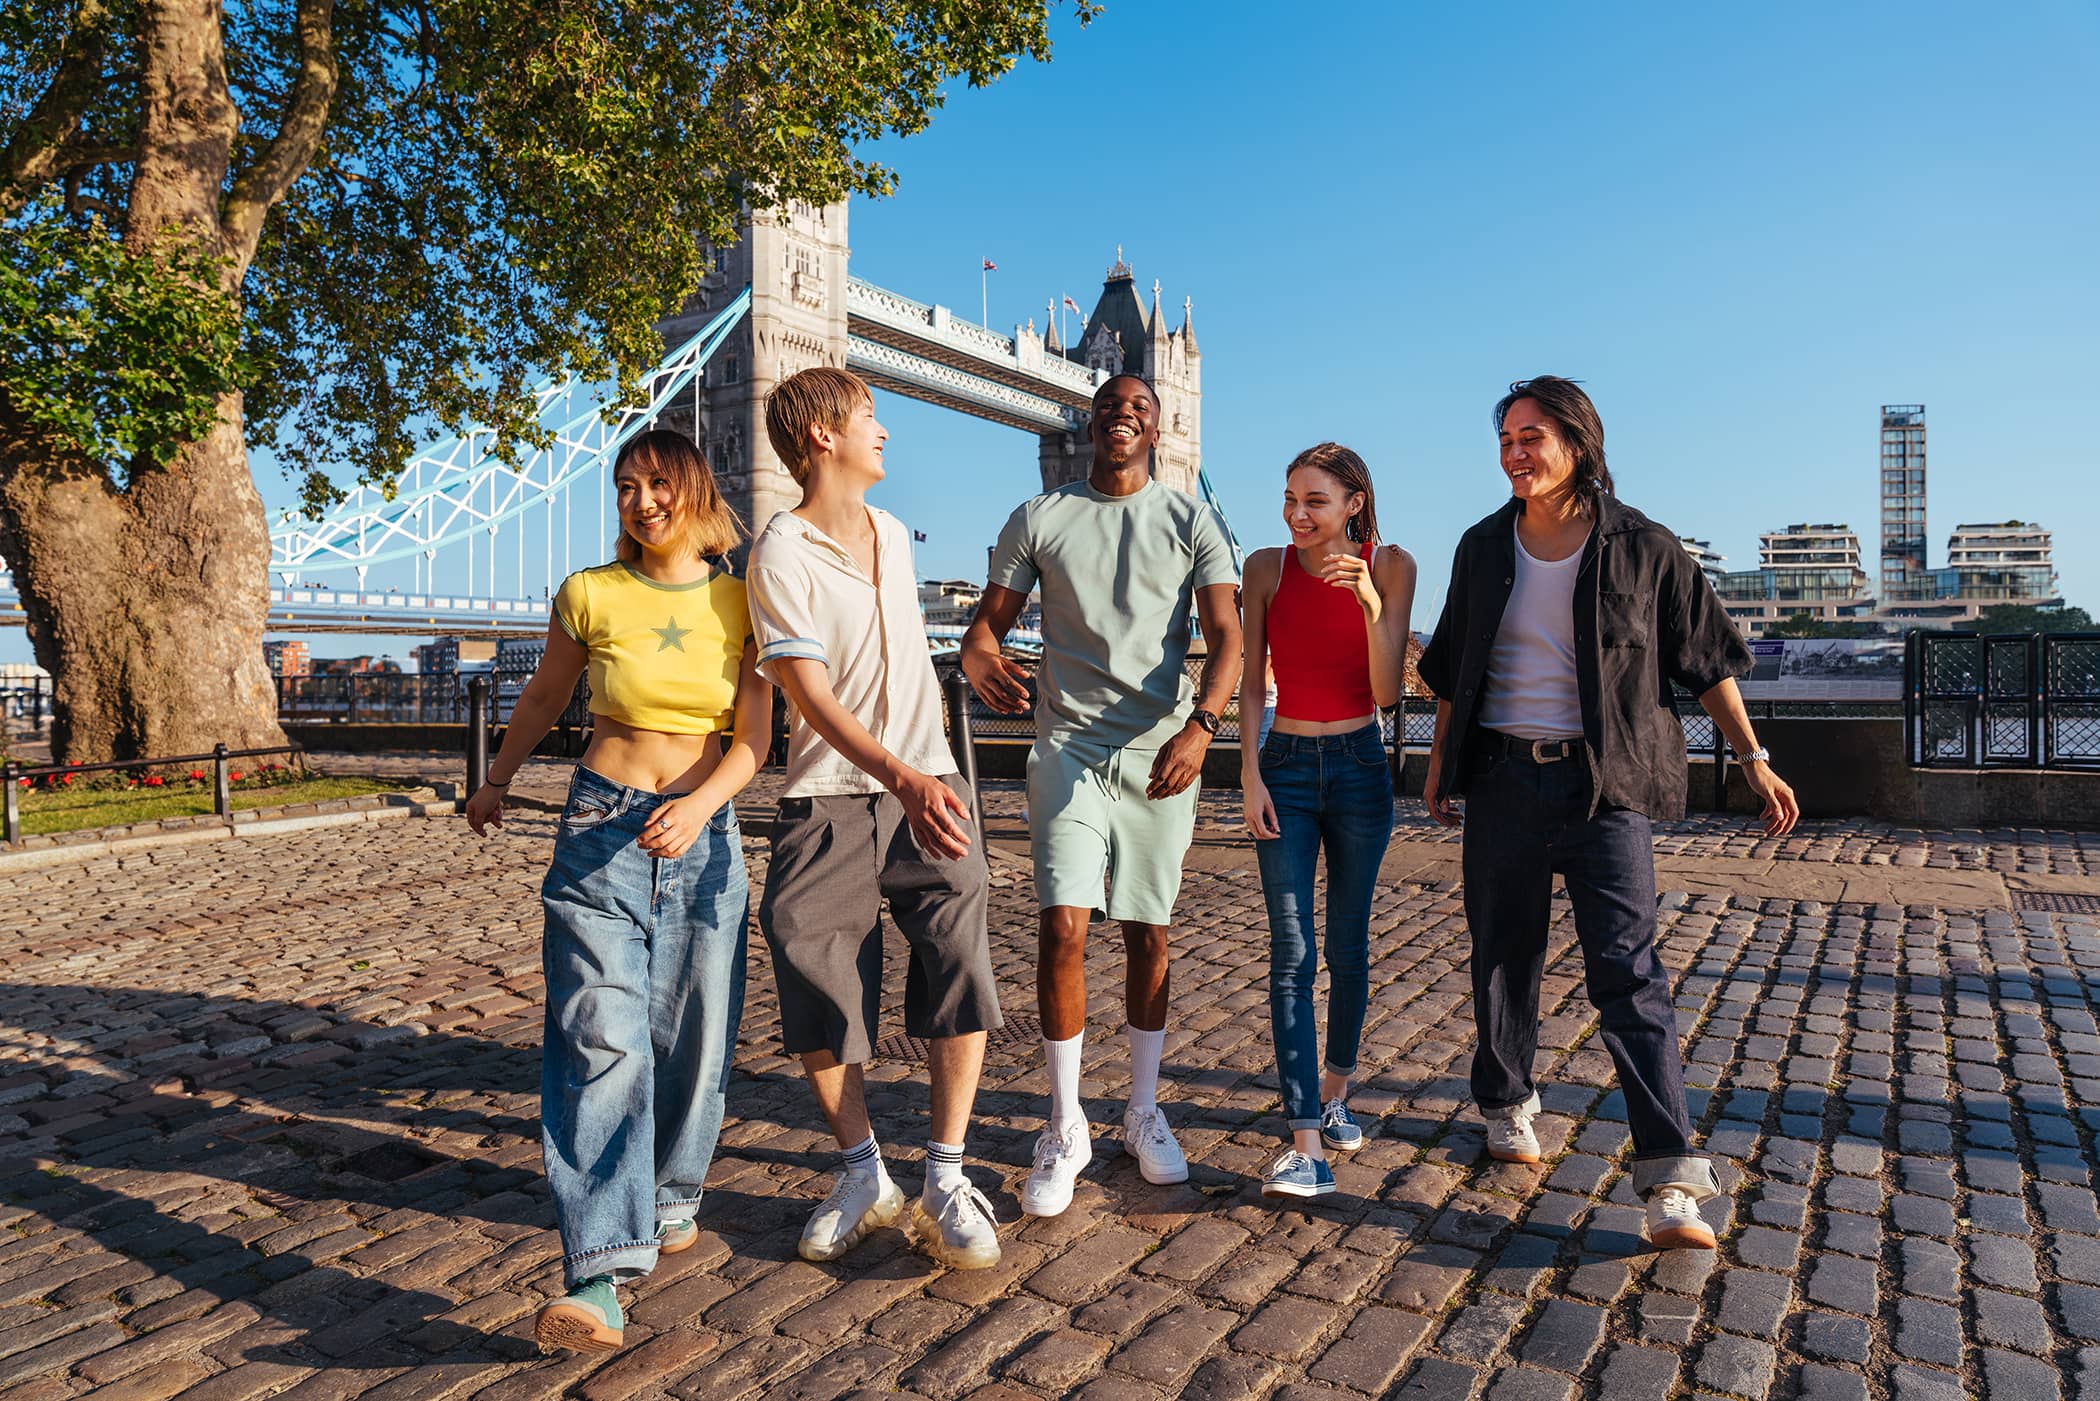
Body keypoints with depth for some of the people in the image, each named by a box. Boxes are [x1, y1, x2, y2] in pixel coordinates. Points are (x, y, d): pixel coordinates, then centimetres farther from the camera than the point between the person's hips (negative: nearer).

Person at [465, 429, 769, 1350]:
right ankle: (600, 1280, -16)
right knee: (599, 1038, -13)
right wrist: (495, 781, 29)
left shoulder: (743, 602, 1)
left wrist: (697, 807, -22)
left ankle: (671, 1195, 34)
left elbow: (751, 740, -4)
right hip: (603, 825, -1)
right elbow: (543, 699, 17)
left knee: (692, 1036, 8)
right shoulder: (590, 595, 0)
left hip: (705, 832, 2)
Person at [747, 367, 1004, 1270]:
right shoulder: (781, 556, -7)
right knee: (812, 972, -3)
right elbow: (811, 697, -17)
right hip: (830, 794, -4)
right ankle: (863, 1175, 17)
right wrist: (902, 778, -32)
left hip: (926, 782, 4)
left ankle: (946, 1180, 1)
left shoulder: (893, 534, 14)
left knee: (960, 958, -10)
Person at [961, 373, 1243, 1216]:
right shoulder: (1039, 519, 8)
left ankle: (1143, 1114, 25)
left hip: (1161, 753, 1)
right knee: (1063, 925, -10)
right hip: (1069, 745, 0)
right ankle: (1065, 1128, 6)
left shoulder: (1193, 523, 5)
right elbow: (991, 616, 10)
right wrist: (977, 653, -12)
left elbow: (1225, 636, -5)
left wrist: (1201, 722, -21)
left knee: (1148, 933, 9)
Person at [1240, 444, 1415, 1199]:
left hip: (1360, 766, 0)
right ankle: (1306, 1144, -8)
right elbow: (1250, 683, 2)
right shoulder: (1265, 568, -1)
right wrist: (1250, 774, -6)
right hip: (1286, 766, 0)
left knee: (1348, 947, 9)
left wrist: (1371, 606, -23)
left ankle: (1334, 1094, 30)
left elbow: (1387, 692, -9)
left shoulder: (1391, 566, -4)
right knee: (1292, 953, -7)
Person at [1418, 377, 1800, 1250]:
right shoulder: (1484, 549, 6)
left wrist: (1754, 760, 1)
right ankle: (1507, 1105, 32)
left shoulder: (1642, 549, -2)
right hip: (1502, 777, 3)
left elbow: (1707, 663, 4)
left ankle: (1672, 1179, -7)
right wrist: (1441, 759, 16)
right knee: (1502, 957, 11)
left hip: (1604, 784, -3)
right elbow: (1453, 668, 15)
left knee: (1627, 969, -9)